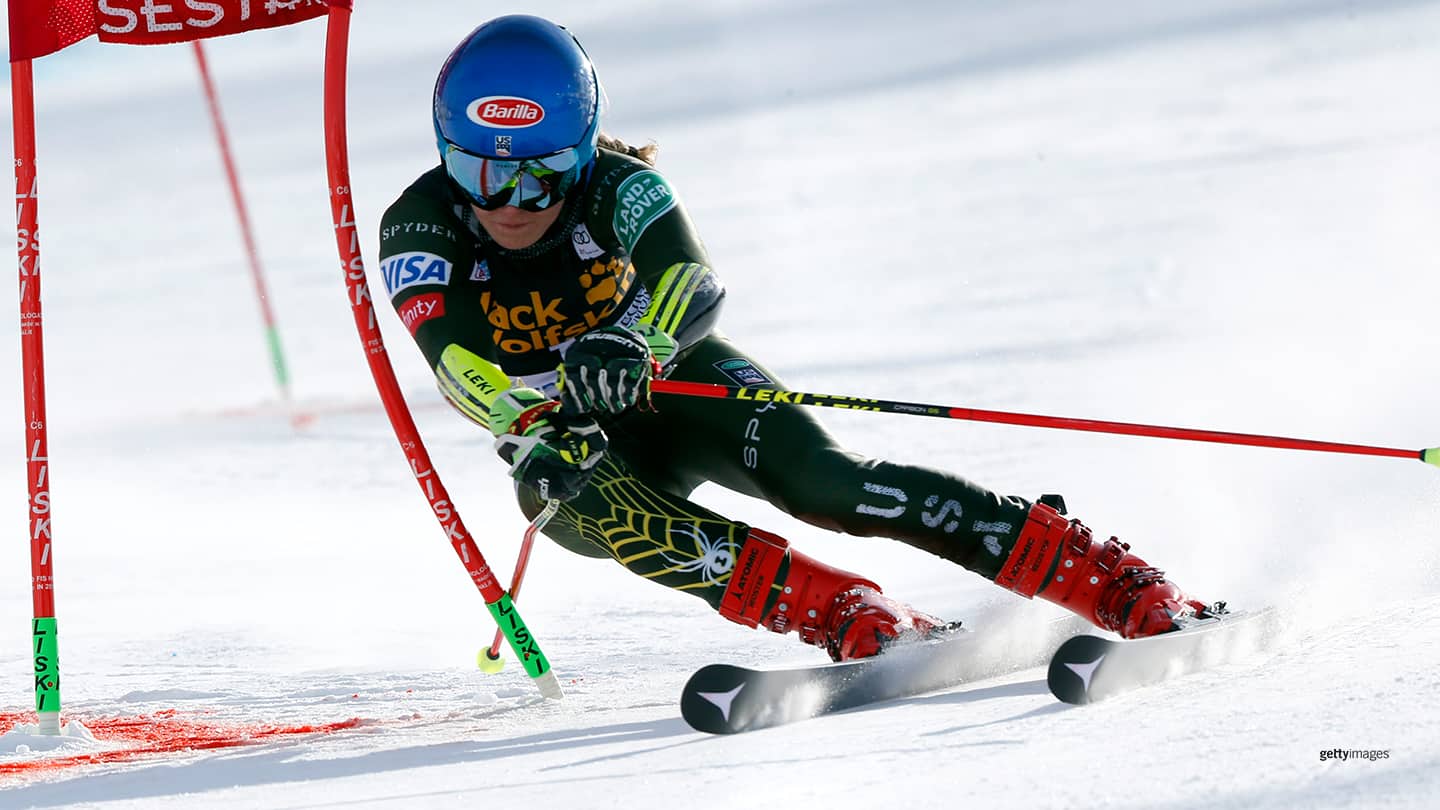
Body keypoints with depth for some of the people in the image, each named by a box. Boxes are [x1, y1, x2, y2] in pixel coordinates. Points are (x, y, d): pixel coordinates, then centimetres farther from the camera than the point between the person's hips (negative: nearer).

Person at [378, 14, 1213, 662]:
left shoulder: (616, 187, -22)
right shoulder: (422, 229, -19)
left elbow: (697, 284, -40)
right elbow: (460, 363, -35)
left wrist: (633, 350, -62)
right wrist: (534, 422, -56)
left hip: (681, 384, -1)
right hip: (572, 447, 1)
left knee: (820, 478, -27)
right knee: (595, 499, -34)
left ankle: (1134, 590, -28)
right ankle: (857, 620, -42)